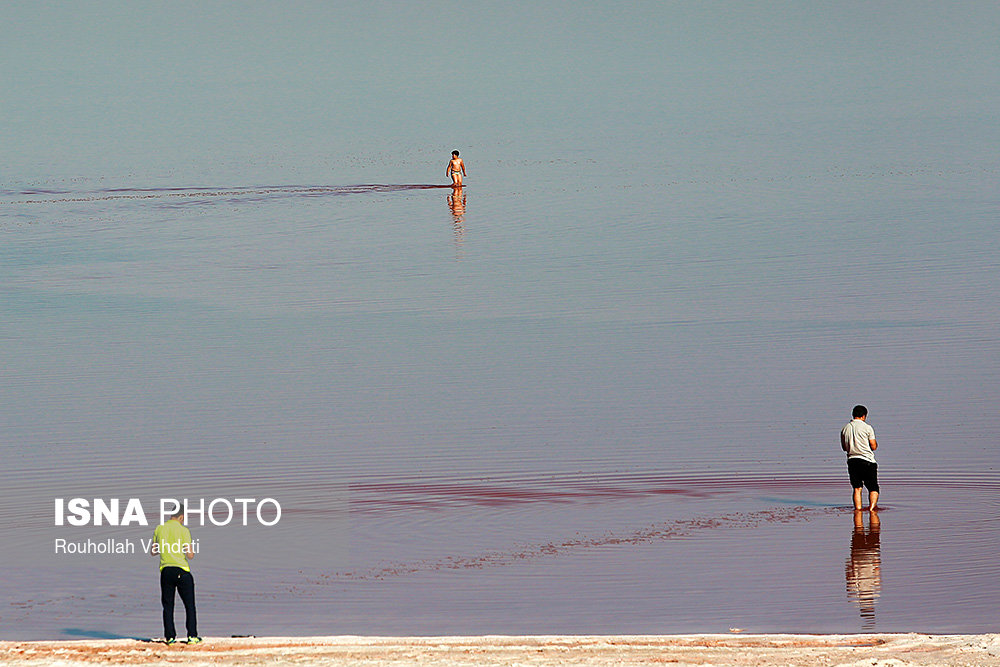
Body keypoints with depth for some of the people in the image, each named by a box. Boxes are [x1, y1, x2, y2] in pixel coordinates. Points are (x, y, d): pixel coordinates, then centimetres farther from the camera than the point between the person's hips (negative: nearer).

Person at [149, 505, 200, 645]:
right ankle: (192, 636, 1)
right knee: (190, 605, 5)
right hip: (182, 570, -3)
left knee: (168, 606, 9)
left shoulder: (159, 529, 5)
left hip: (165, 570, 3)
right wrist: (190, 549, 11)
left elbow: (153, 552, 13)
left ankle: (170, 637, 6)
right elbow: (190, 555, -10)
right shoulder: (183, 530, -7)